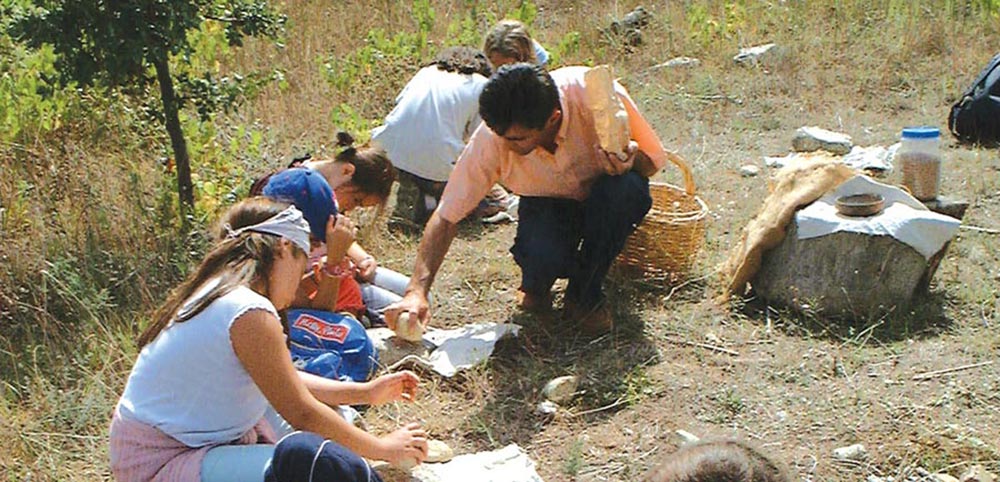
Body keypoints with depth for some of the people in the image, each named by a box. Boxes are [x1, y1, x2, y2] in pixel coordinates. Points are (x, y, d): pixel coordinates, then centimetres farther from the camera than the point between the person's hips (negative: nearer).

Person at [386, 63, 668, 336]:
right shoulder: (492, 137, -28)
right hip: (547, 203, -1)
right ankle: (535, 286, 7)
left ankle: (584, 296, -10)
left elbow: (654, 158, -16)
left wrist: (628, 160, -40)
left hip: (602, 199, 1)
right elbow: (446, 216, -22)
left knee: (628, 188, -34)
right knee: (542, 256, -33)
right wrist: (417, 291, -33)